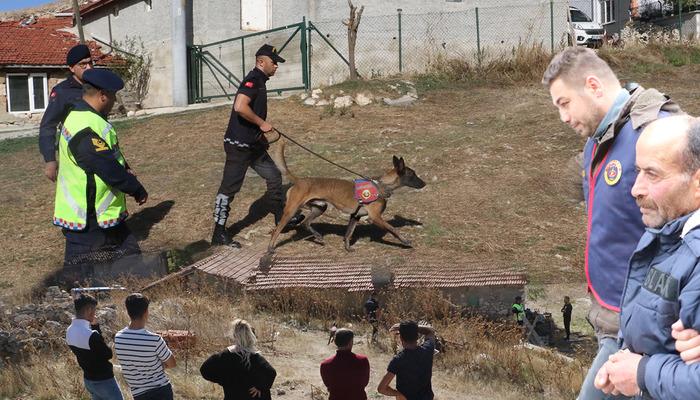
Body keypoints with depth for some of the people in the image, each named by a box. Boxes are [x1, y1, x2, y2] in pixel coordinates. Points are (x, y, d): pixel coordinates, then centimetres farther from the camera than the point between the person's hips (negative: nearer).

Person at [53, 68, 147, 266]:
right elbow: (109, 170, -25)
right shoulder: (85, 131, -26)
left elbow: (109, 156, 21)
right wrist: (138, 191, -12)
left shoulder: (85, 119, 10)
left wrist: (124, 168, 2)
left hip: (104, 214, 11)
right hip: (87, 222, -11)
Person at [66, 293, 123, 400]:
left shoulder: (69, 332, -2)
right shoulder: (91, 335, -30)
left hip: (88, 379, 8)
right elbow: (108, 354, -15)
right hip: (104, 381, -8)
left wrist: (95, 326, 0)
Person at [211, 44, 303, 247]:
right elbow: (240, 107, -31)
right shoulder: (253, 80, -17)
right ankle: (219, 234, 1)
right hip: (238, 144, -10)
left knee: (274, 176, 18)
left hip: (253, 144, 10)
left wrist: (261, 133, 18)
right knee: (229, 187, -4)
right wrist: (262, 123, -20)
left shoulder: (260, 80, 14)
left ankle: (281, 218, 32)